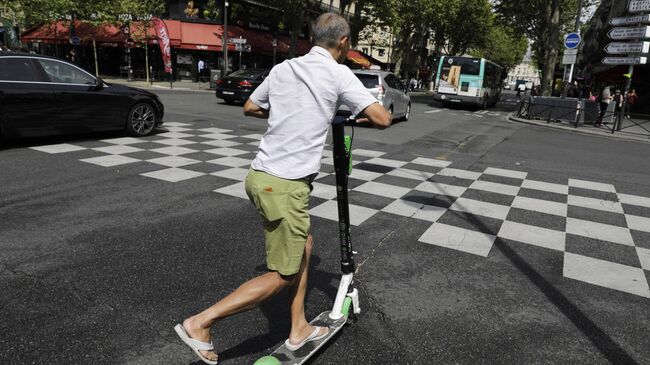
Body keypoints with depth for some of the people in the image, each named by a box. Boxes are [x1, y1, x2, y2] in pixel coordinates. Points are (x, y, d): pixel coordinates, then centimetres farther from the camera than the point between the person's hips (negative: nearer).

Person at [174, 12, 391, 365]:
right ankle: (200, 322, 6)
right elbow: (382, 118, -11)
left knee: (304, 246, 22)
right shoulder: (338, 74, -7)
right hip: (284, 185, -8)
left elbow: (250, 108, 23)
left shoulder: (283, 68, 12)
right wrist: (356, 117, 10)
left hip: (260, 175, 8)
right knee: (282, 274, 5)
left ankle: (298, 329, 31)